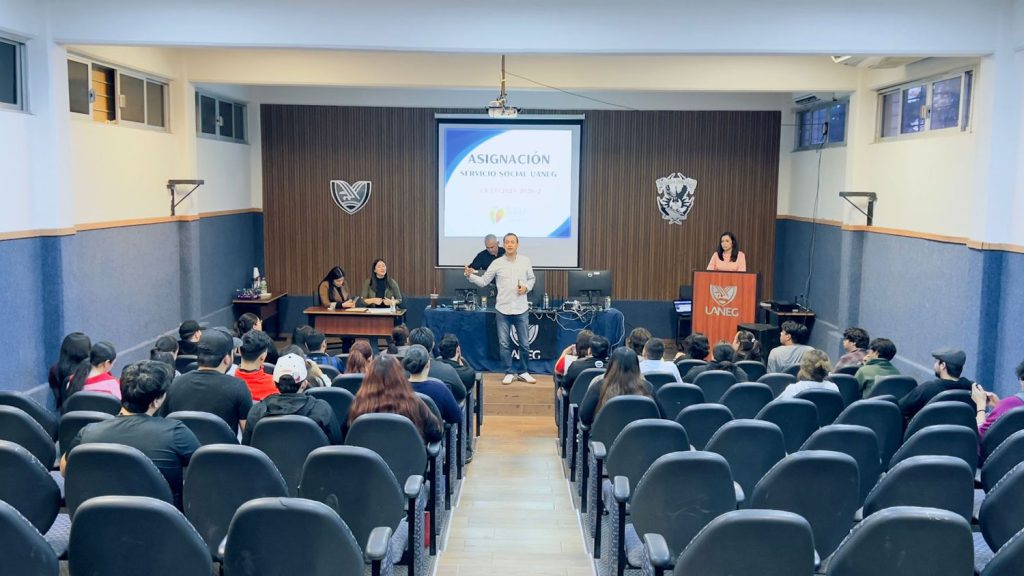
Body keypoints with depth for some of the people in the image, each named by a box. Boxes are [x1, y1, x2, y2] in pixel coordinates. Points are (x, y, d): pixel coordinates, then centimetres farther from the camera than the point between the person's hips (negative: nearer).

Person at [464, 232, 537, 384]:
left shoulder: (525, 261, 2)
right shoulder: (497, 263, -2)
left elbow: (531, 279, 13)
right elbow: (483, 281, 0)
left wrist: (526, 287, -7)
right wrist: (470, 275, -16)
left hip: (521, 309, 1)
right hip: (503, 309, -1)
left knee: (524, 343, 6)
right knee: (504, 344, 4)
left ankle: (523, 372, 21)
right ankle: (509, 373, 16)